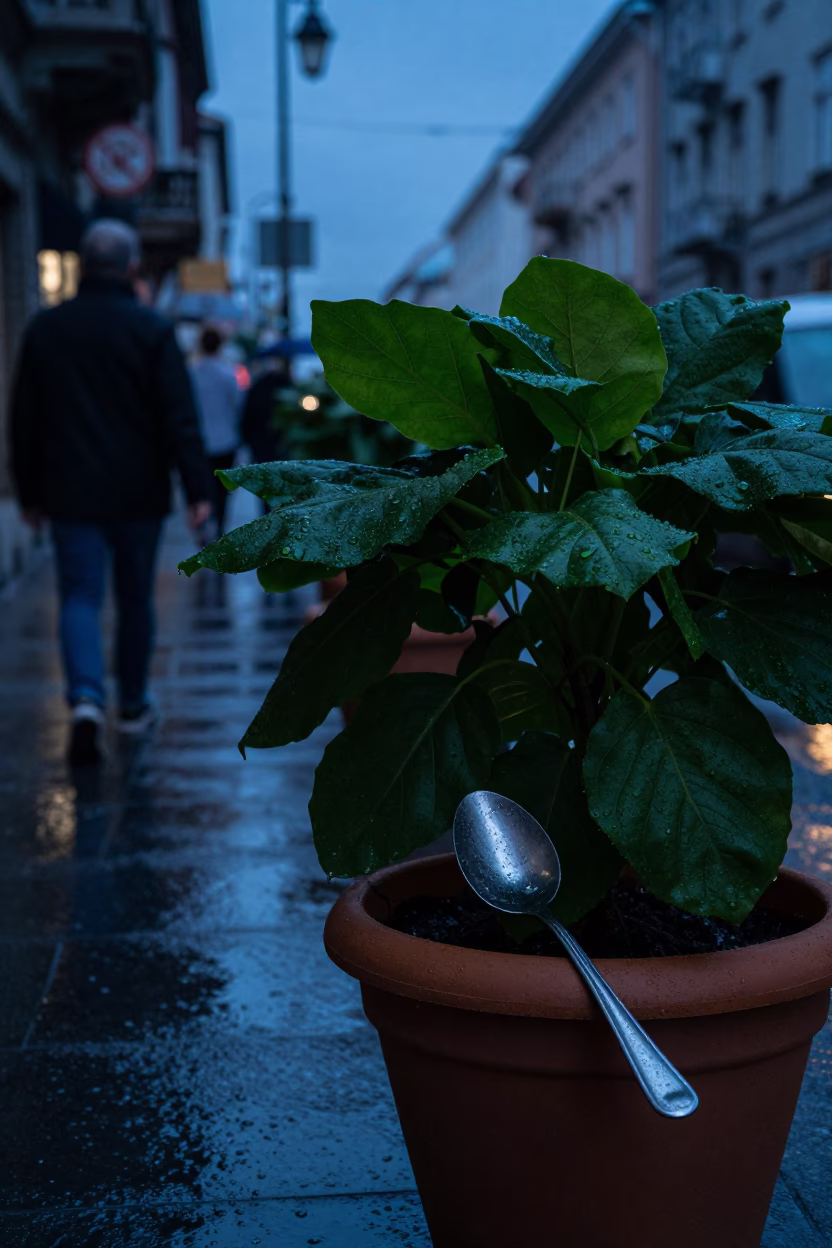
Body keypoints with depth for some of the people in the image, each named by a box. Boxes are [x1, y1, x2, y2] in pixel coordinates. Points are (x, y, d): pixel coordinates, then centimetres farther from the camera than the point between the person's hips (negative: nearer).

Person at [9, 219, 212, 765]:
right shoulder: (152, 330, -6)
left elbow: (24, 420, 8)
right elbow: (181, 418, -10)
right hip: (138, 494, -1)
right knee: (136, 599, 13)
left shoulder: (45, 329, 3)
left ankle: (87, 699, -21)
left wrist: (30, 493, 15)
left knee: (80, 597, 1)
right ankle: (134, 706, 23)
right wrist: (198, 490, -9)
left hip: (71, 493, 1)